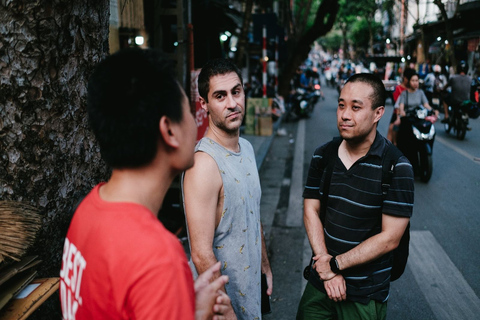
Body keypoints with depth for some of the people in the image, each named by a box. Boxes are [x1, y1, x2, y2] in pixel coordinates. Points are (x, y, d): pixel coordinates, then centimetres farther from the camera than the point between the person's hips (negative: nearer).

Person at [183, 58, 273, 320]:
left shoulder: (246, 148, 2)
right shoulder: (204, 163, -26)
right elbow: (202, 254, -26)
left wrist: (265, 266, 16)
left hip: (251, 287, 8)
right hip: (223, 298, -8)